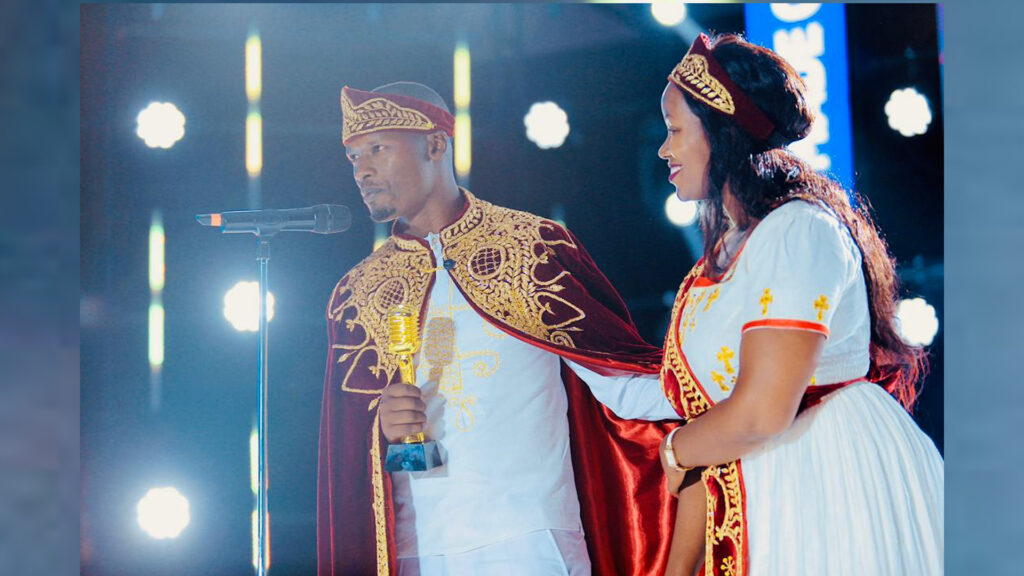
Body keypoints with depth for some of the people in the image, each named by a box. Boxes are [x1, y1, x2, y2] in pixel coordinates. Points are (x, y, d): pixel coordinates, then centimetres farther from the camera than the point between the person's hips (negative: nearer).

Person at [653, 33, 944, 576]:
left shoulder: (799, 230, -13)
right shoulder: (720, 255, 14)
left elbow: (761, 414, -22)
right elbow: (712, 436, 14)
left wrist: (674, 449, -3)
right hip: (763, 513, 8)